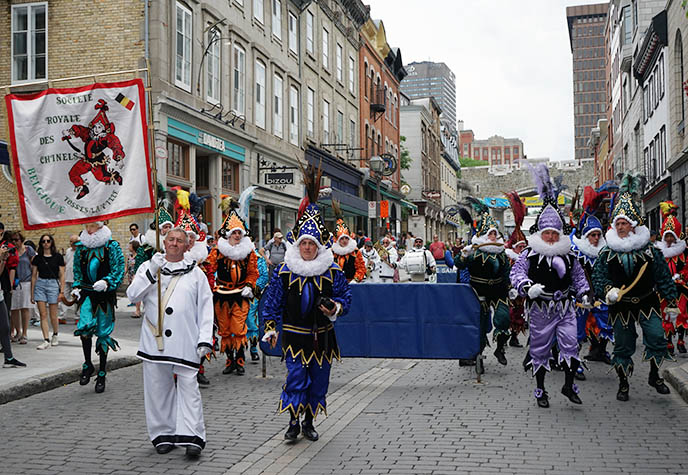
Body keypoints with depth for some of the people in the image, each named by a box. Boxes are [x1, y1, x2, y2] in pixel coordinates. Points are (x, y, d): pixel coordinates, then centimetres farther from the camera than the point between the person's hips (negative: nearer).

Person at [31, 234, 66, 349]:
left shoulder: (58, 257, 1)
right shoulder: (37, 258, 8)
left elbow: (62, 276, 1)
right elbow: (34, 276, 10)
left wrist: (61, 291, -6)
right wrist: (32, 293, 7)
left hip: (53, 284, -2)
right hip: (40, 285, 2)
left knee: (53, 315, 2)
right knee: (43, 314, -3)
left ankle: (55, 335, 27)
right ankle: (46, 340, -1)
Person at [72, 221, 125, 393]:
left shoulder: (112, 246, -1)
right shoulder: (81, 248, 11)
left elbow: (119, 269, -6)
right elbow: (77, 270, 21)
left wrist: (106, 282, -21)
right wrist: (77, 287, 7)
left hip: (105, 295, -2)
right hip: (87, 293, 2)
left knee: (103, 332, 2)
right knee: (85, 325, -19)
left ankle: (102, 374, 14)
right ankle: (87, 365, 1)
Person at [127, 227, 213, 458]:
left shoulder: (195, 273, 10)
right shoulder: (148, 267, 11)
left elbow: (205, 308, 7)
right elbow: (132, 295, -3)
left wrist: (205, 339, -2)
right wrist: (152, 271, -14)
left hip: (186, 342, -1)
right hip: (154, 340, 1)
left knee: (188, 386, -4)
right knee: (157, 387, 7)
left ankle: (192, 436, -2)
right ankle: (163, 434, 19)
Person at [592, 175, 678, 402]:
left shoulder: (650, 250, -1)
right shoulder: (607, 253, -2)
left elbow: (664, 277, 3)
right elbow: (597, 277, -2)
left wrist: (671, 303, 2)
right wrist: (607, 291, -22)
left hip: (647, 302, 0)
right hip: (620, 306, 0)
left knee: (657, 338, -8)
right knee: (622, 346, 6)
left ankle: (654, 376, 15)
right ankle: (623, 383, 20)